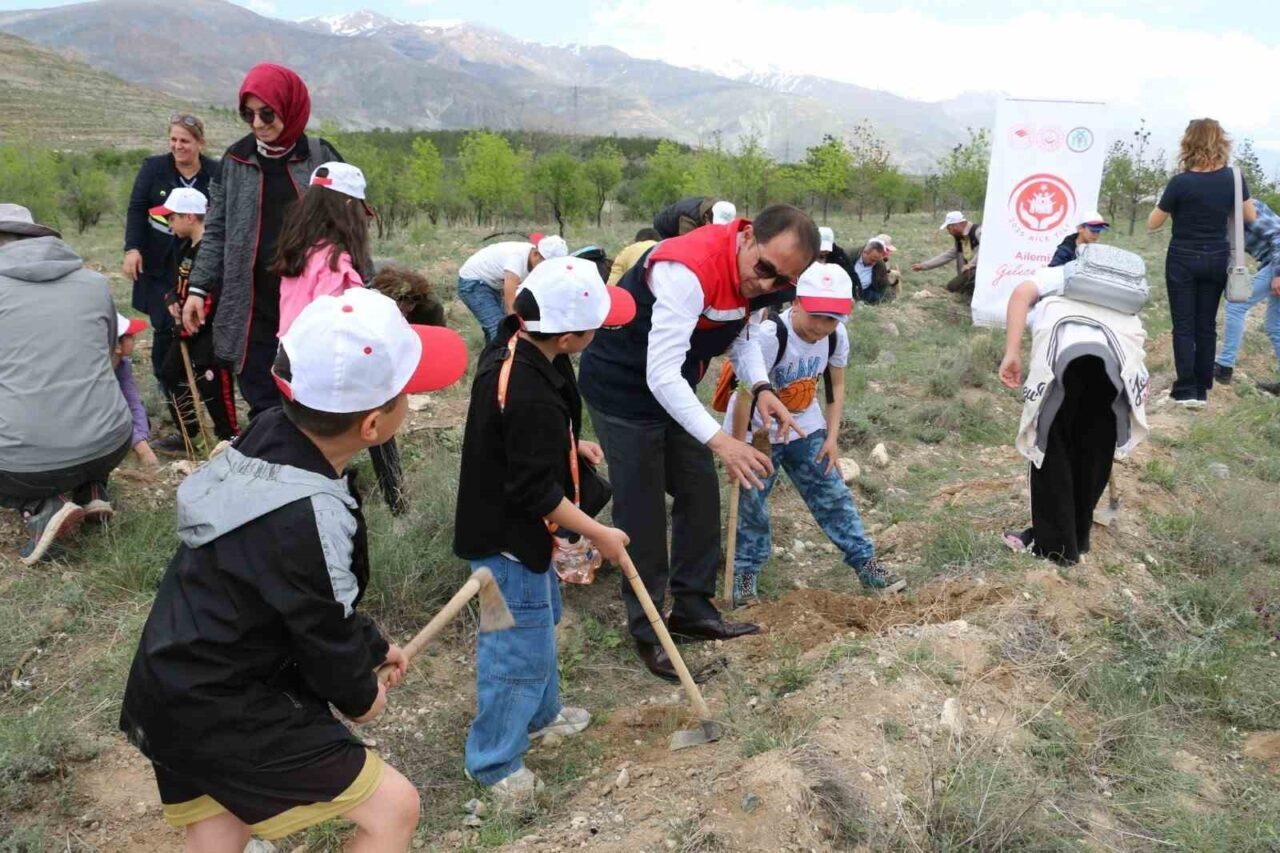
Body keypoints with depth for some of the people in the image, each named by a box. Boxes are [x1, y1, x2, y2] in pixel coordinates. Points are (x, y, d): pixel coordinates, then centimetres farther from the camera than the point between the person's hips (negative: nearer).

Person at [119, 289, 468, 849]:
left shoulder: (268, 434, -8)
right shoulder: (312, 518, -33)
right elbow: (325, 636, -16)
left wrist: (371, 644, 18)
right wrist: (360, 695, 6)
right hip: (225, 714, -8)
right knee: (392, 808, 2)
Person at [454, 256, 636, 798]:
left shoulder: (513, 343, -5)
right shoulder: (532, 400, -35)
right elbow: (537, 493, -27)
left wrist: (571, 446, 8)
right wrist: (599, 534, -16)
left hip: (514, 526, 11)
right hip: (509, 540, -11)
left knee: (541, 623, 28)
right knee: (521, 651, 5)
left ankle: (540, 715, 50)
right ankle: (493, 762, 25)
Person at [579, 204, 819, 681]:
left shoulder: (754, 272, -7)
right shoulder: (689, 271, -35)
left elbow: (741, 333, 10)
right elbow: (661, 375, -38)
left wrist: (760, 387, -9)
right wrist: (719, 441, -44)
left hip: (674, 387, 9)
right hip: (622, 389, -8)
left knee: (701, 494, 11)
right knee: (642, 514, -2)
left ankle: (693, 611, 26)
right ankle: (648, 633, 14)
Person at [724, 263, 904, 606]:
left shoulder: (837, 336, -10)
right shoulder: (769, 335, -30)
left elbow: (836, 387, 5)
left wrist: (831, 438, 0)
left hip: (806, 428, 5)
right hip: (756, 431, -5)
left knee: (833, 494, 7)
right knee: (751, 505, 0)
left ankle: (865, 562, 17)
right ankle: (744, 574, 16)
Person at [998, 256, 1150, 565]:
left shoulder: (1060, 274, 33)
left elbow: (1022, 293, 9)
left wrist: (1011, 353, 2)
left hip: (1067, 354, -3)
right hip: (1121, 361, 4)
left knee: (1052, 450, 12)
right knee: (1095, 454, 21)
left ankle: (1054, 544, 18)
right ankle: (1078, 538, 35)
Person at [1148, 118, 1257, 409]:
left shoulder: (1180, 182, -17)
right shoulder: (1233, 178, -5)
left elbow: (1153, 224, -8)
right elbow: (1250, 217, 8)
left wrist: (1169, 203, 9)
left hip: (1183, 260, -4)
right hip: (1216, 260, 4)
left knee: (1184, 326, 2)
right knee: (1207, 325, 11)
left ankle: (1187, 391, -2)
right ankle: (1202, 389, 15)